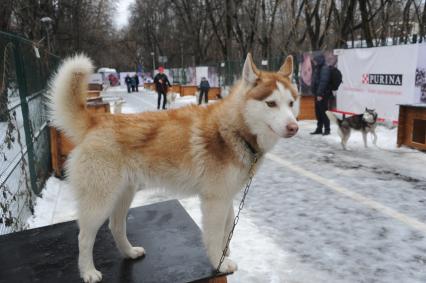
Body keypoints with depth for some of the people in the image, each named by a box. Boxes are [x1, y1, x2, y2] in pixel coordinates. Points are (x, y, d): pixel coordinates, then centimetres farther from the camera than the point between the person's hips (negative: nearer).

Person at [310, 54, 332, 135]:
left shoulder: (325, 68, -13)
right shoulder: (318, 68, 17)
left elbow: (323, 82, -21)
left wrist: (320, 94, -24)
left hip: (323, 94, -10)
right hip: (318, 94, 10)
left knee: (323, 111, -6)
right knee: (318, 112, 12)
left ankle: (327, 129, 2)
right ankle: (319, 129, 21)